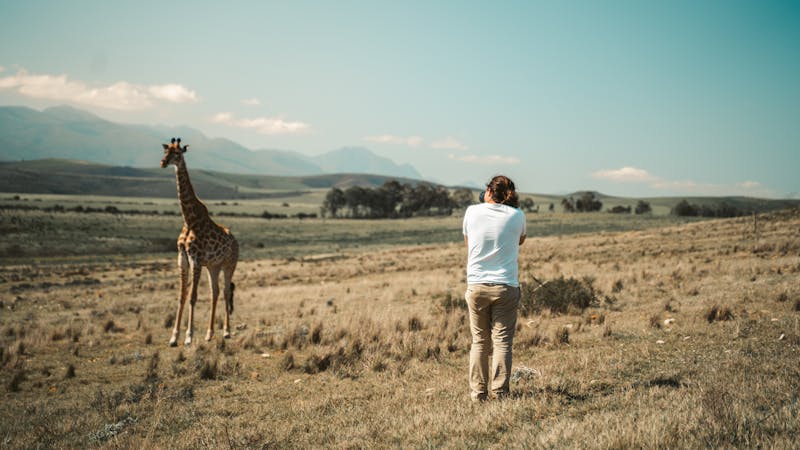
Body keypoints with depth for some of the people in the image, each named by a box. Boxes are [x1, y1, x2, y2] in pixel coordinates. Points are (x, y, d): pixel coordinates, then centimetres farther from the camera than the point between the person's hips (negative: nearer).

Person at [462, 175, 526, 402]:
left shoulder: (472, 212, 1)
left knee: (479, 341, 9)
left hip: (476, 285, 1)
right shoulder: (517, 216, 0)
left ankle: (478, 392, 11)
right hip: (506, 286, -1)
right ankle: (500, 391, 0)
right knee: (502, 341, 3)